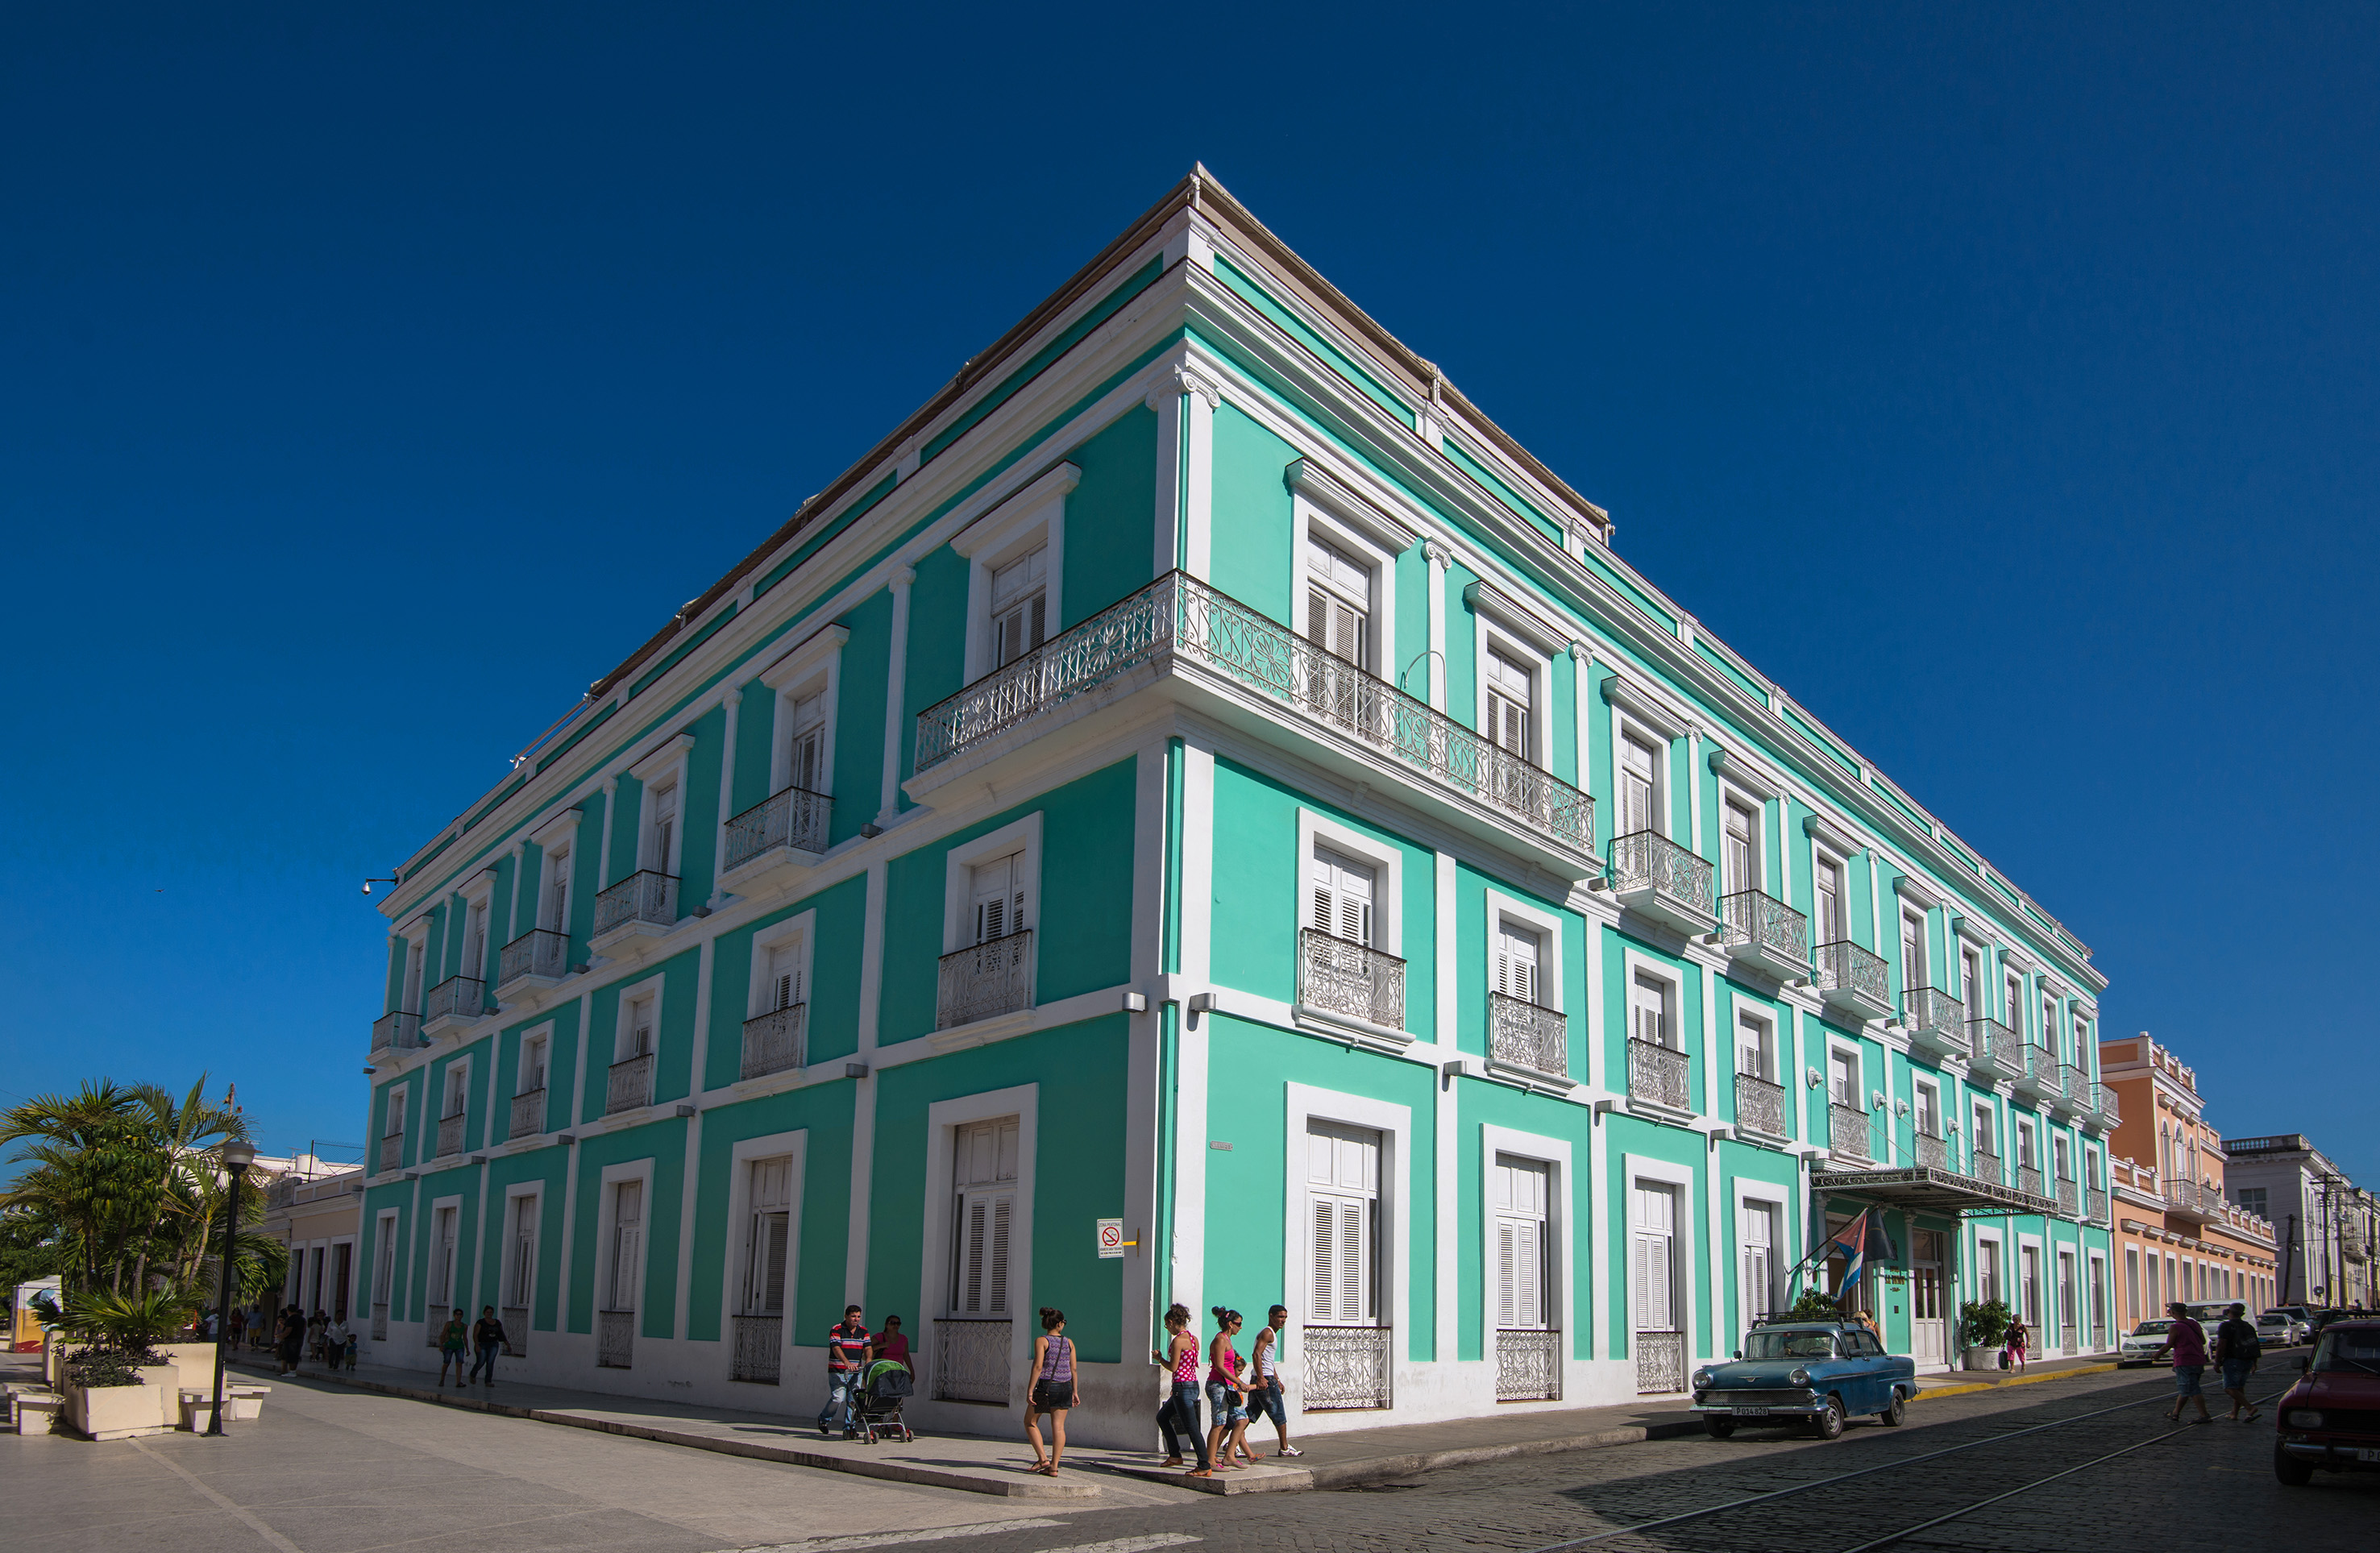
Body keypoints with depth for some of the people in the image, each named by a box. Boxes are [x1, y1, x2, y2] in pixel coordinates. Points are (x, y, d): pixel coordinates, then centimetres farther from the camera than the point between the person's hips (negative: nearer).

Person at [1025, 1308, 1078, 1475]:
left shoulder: (1041, 1341, -7)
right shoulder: (1069, 1342, 6)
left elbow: (1038, 1367, -14)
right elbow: (1073, 1369, 7)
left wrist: (1030, 1392, -13)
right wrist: (1075, 1392, 14)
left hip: (1045, 1386, -4)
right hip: (1064, 1387, 4)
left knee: (1030, 1422, 13)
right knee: (1058, 1427, 6)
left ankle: (1042, 1458, 1)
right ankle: (1054, 1467, 3)